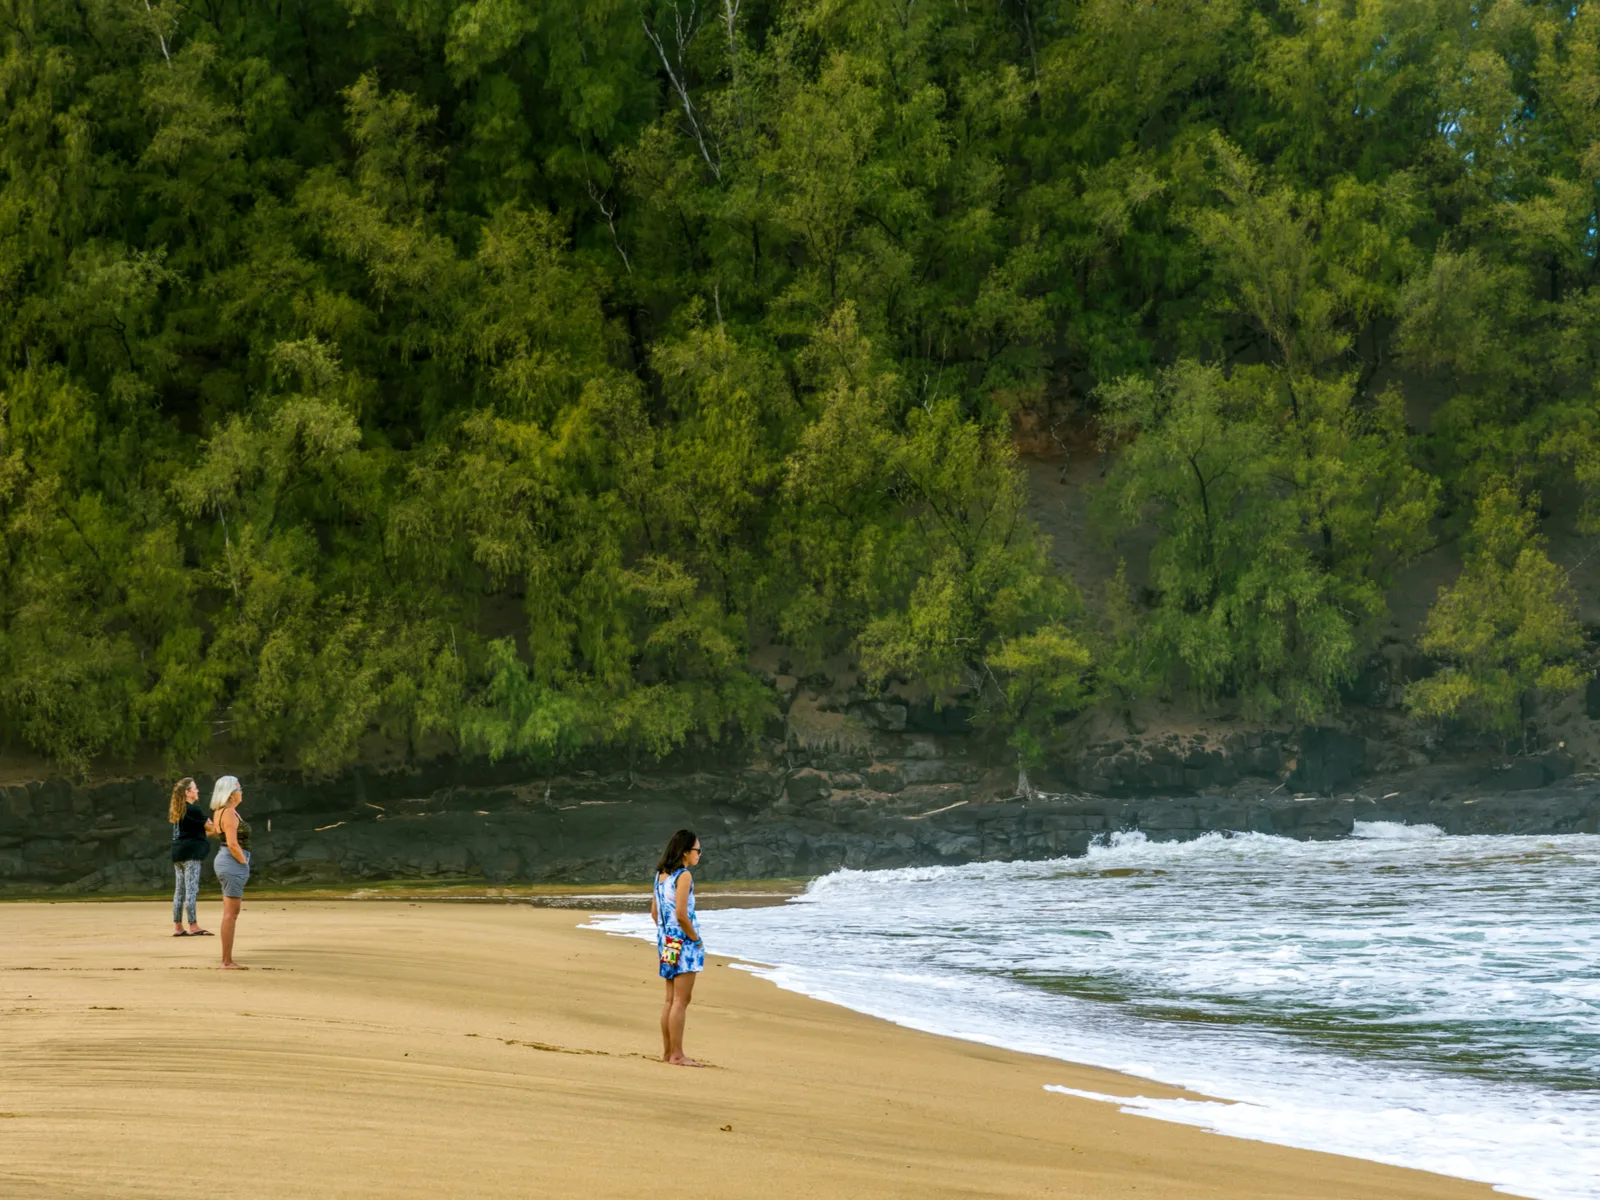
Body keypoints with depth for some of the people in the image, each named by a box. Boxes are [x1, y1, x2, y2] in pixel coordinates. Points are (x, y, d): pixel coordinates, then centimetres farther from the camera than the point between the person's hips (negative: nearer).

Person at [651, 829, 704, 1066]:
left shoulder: (661, 874, 11)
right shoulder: (684, 875, -15)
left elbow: (654, 912, 14)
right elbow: (681, 915, -21)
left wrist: (665, 935, 15)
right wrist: (696, 939, -10)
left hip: (666, 942, 9)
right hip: (683, 943, -9)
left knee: (671, 999, 14)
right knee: (681, 1001, -4)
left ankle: (667, 1052, 17)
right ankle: (677, 1055, -3)